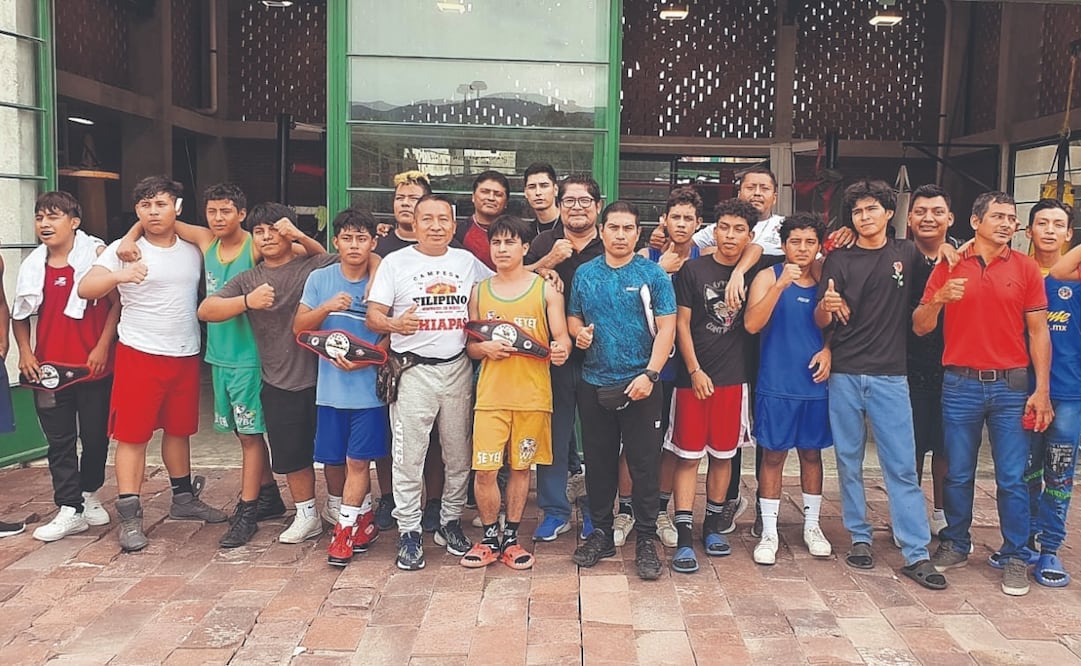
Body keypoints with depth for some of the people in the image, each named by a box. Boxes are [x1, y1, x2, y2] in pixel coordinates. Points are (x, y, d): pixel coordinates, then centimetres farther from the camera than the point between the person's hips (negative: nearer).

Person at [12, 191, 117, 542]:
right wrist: (25, 352, 2)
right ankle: (70, 511, 12)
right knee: (59, 441, 5)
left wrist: (103, 346, -12)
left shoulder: (96, 254, -6)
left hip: (94, 366, -3)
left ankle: (89, 493, 32)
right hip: (49, 368, 3)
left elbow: (117, 302, -7)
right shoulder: (32, 266, 6)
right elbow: (20, 315, 14)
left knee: (95, 436, 9)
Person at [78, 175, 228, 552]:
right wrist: (119, 276, -37)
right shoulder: (124, 250, -7)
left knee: (179, 430, 16)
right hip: (139, 355, -4)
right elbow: (85, 289, -19)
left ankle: (183, 499, 31)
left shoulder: (193, 250, 6)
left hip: (186, 356, 4)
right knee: (133, 434, -2)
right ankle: (130, 518, 4)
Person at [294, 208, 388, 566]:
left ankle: (346, 527, 11)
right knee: (336, 460, 10)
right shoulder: (319, 279, 2)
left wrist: (366, 359, -17)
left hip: (368, 387, -2)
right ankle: (364, 517, 29)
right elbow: (299, 328, 1)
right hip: (330, 387, 3)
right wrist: (327, 307, -15)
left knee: (358, 460, 0)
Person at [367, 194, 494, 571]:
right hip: (413, 370, -3)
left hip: (457, 368, 3)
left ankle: (450, 522, 27)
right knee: (409, 456, 0)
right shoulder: (395, 262, 1)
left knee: (458, 454, 11)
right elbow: (373, 316, -5)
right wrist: (394, 324, -26)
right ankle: (409, 532, 12)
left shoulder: (467, 262, 9)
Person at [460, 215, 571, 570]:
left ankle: (511, 538, 23)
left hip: (532, 394, -1)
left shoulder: (546, 289, 3)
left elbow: (561, 336, 0)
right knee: (484, 470, -3)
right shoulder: (479, 291, 9)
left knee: (521, 467, 8)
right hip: (491, 394, 1)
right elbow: (470, 345, 12)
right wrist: (484, 347, -10)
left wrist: (562, 348, -23)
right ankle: (490, 539, 16)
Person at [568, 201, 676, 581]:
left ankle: (646, 540, 14)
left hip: (640, 385, -3)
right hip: (594, 384, 3)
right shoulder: (585, 274, 8)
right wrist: (578, 332, -6)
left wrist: (650, 374, -17)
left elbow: (666, 328, -7)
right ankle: (601, 532, 26)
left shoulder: (653, 274, -2)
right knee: (598, 463, 12)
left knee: (644, 465, 1)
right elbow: (573, 317, 18)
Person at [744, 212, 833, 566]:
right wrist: (780, 285, -27)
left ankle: (812, 525, 29)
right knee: (773, 455, 3)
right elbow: (752, 324, -18)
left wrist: (828, 350, -4)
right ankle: (769, 532, 13)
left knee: (811, 453, 14)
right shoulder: (769, 277, -5)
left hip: (815, 384, 4)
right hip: (776, 385, -3)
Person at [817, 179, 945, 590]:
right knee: (849, 462, 7)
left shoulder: (907, 254, 7)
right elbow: (821, 322, -1)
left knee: (902, 466, -1)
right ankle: (859, 537, 20)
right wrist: (825, 306, -25)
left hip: (890, 375, 0)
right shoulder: (839, 260, 2)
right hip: (844, 375, 0)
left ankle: (916, 553, 4)